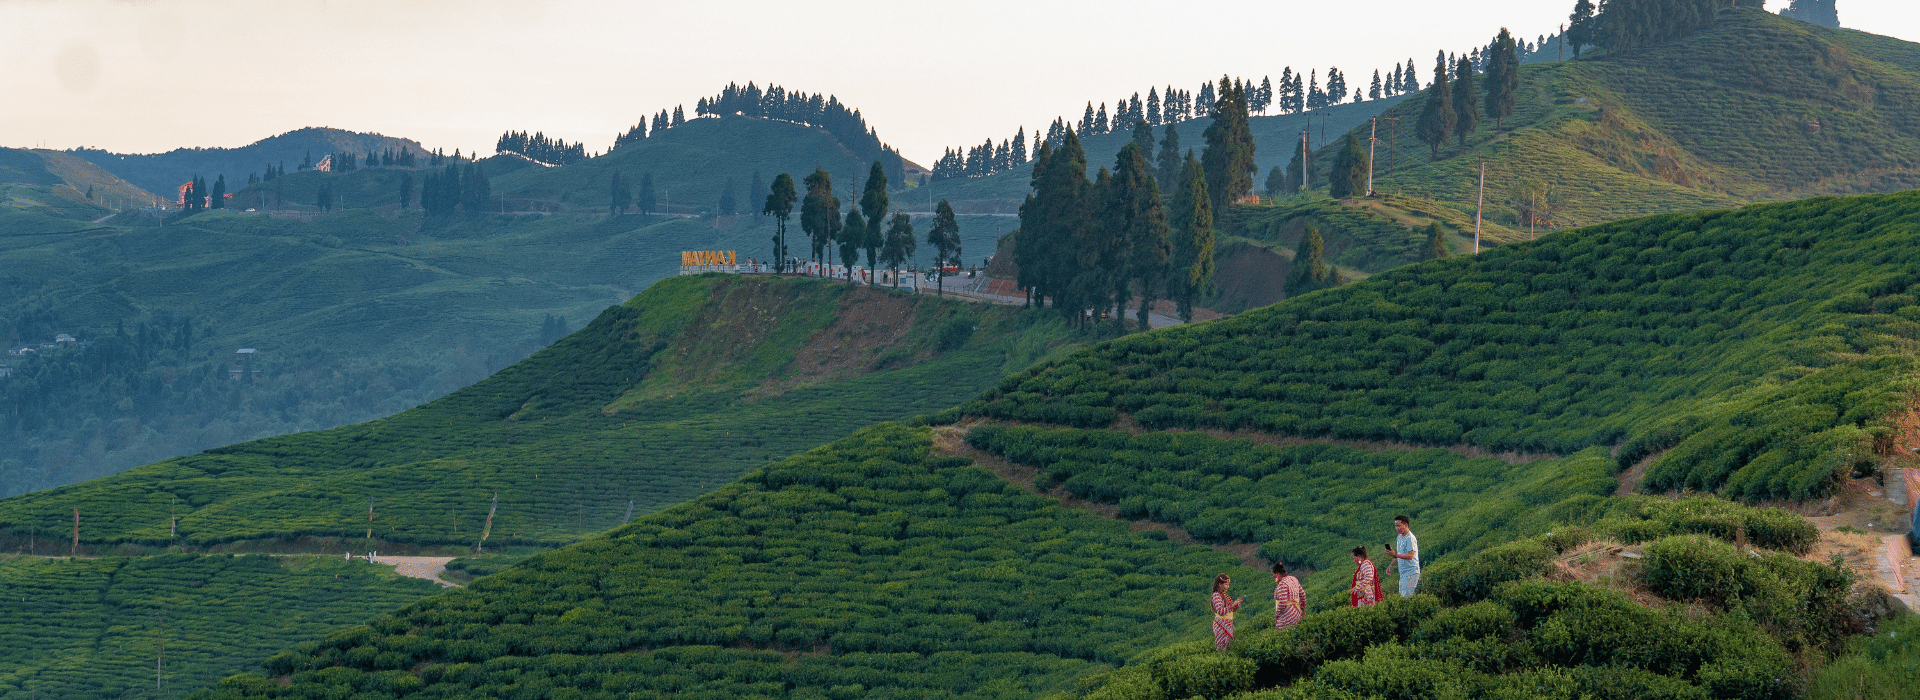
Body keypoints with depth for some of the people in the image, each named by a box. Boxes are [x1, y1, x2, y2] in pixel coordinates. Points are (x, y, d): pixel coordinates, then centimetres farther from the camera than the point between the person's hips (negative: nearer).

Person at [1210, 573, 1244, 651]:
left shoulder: (1224, 595, 13)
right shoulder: (1216, 595, -13)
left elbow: (1230, 609, 20)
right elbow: (1221, 611, -23)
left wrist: (1237, 604, 2)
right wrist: (1233, 605, -22)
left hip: (1228, 624, 9)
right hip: (1221, 624, -9)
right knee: (1222, 645, -8)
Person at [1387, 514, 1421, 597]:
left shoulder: (1410, 538, -14)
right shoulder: (1399, 537, 16)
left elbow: (1410, 556, -24)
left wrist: (1395, 555, -31)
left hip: (1411, 572, -10)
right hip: (1403, 573, 10)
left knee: (1406, 596, -16)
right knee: (1402, 595, 8)